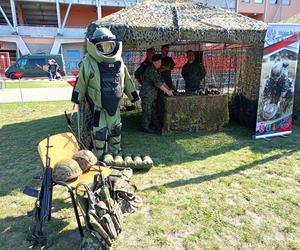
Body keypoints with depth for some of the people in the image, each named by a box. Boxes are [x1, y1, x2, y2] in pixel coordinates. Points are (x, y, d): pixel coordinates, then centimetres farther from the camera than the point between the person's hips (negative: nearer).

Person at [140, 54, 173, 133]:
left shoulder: (156, 70, 14)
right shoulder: (150, 70, -18)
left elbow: (161, 81, 16)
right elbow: (157, 83, -22)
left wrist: (168, 89, 6)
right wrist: (167, 91, -18)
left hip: (153, 94, 10)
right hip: (147, 94, -10)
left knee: (154, 110, 13)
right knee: (147, 111, -4)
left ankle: (156, 126, 21)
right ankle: (146, 127, 5)